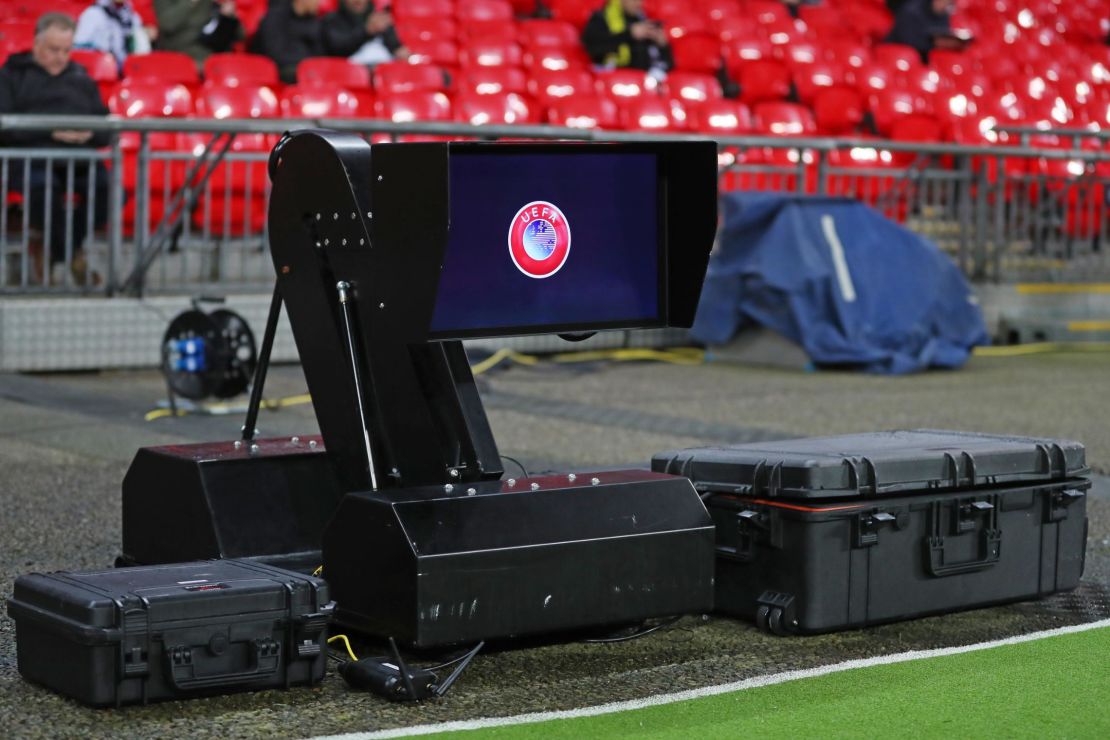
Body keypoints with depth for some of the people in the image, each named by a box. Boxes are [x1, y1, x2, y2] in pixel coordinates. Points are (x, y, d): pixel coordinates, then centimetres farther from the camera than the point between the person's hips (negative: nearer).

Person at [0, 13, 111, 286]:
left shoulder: (81, 79, 26)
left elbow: (106, 130, 18)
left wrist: (90, 133, -6)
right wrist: (50, 132, -13)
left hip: (79, 158, 4)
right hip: (30, 155, -4)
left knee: (109, 188, -28)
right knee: (42, 186, -39)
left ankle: (49, 247, -10)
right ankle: (72, 253, -17)